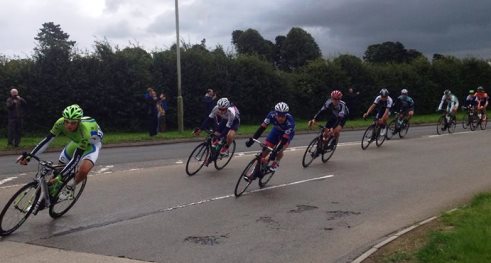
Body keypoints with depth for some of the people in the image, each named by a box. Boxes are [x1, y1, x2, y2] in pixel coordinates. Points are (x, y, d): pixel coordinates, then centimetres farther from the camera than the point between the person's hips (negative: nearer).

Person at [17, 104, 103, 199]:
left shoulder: (85, 130, -42)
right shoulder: (60, 123, -30)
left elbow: (76, 159, -40)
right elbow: (47, 140, -25)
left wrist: (60, 177, -43)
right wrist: (28, 157, -33)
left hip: (92, 142, -5)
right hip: (77, 141, 5)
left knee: (83, 171, -28)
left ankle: (70, 187, 2)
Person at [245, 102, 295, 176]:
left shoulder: (290, 122, -40)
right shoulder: (272, 115, -33)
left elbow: (284, 139, -41)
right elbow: (262, 127, -29)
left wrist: (274, 152, -48)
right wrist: (252, 139, -36)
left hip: (287, 134, -3)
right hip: (276, 130, 3)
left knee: (279, 149, -26)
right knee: (265, 149, -8)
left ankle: (276, 163, 6)